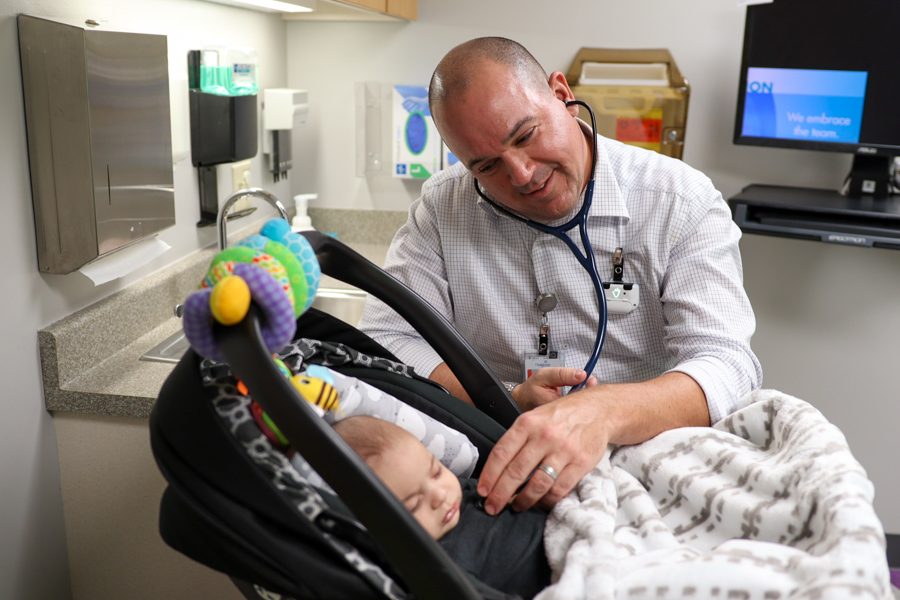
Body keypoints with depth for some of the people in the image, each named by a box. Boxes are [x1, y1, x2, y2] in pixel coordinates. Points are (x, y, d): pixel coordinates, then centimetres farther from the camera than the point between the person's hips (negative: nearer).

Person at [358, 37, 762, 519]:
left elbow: (726, 367, -20)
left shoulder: (682, 203, -8)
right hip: (493, 472, 1)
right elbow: (381, 342, -6)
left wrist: (603, 412, -41)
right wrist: (509, 401, -21)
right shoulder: (441, 207, -1)